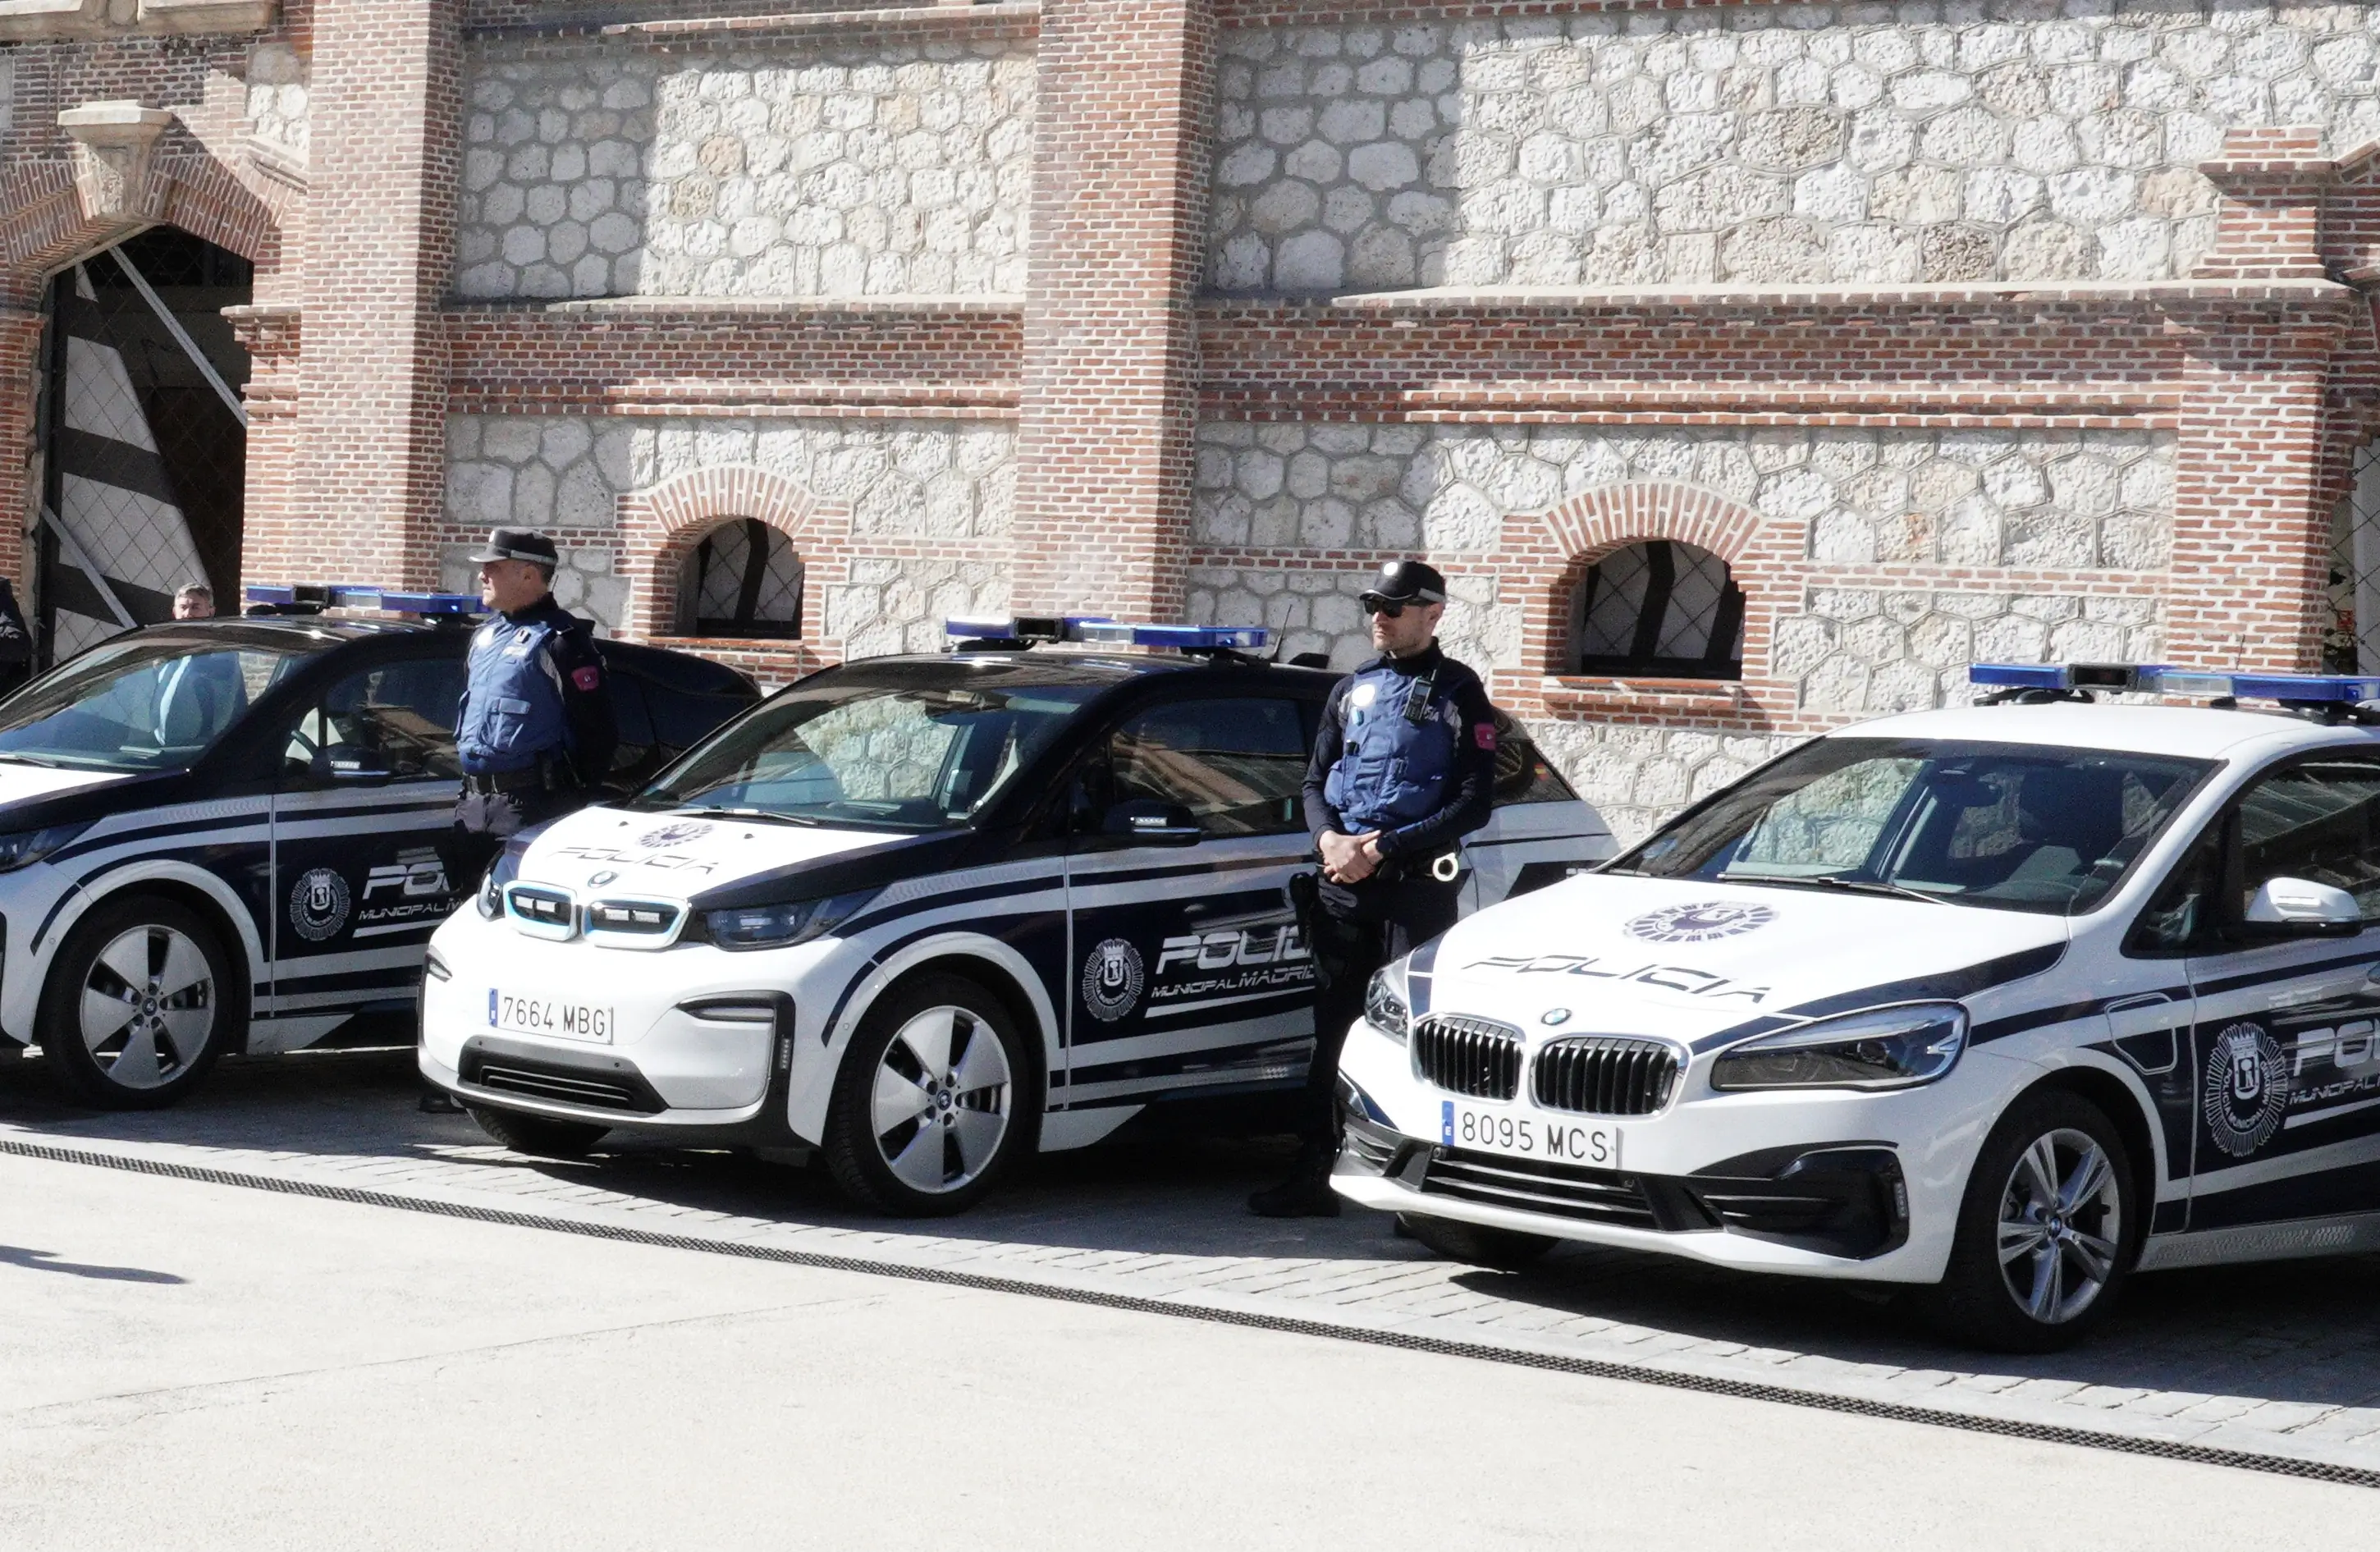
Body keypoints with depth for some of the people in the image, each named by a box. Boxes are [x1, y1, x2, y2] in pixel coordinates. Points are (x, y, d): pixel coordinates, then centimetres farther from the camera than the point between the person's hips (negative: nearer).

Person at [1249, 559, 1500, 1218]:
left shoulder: (1457, 692, 2)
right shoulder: (1353, 689, 17)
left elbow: (1474, 802, -5)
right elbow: (1315, 780, 17)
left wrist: (1384, 849, -13)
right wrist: (1329, 838, -6)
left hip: (1416, 885, -5)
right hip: (1342, 884, 5)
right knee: (1331, 1027, 5)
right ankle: (1312, 1175, 9)